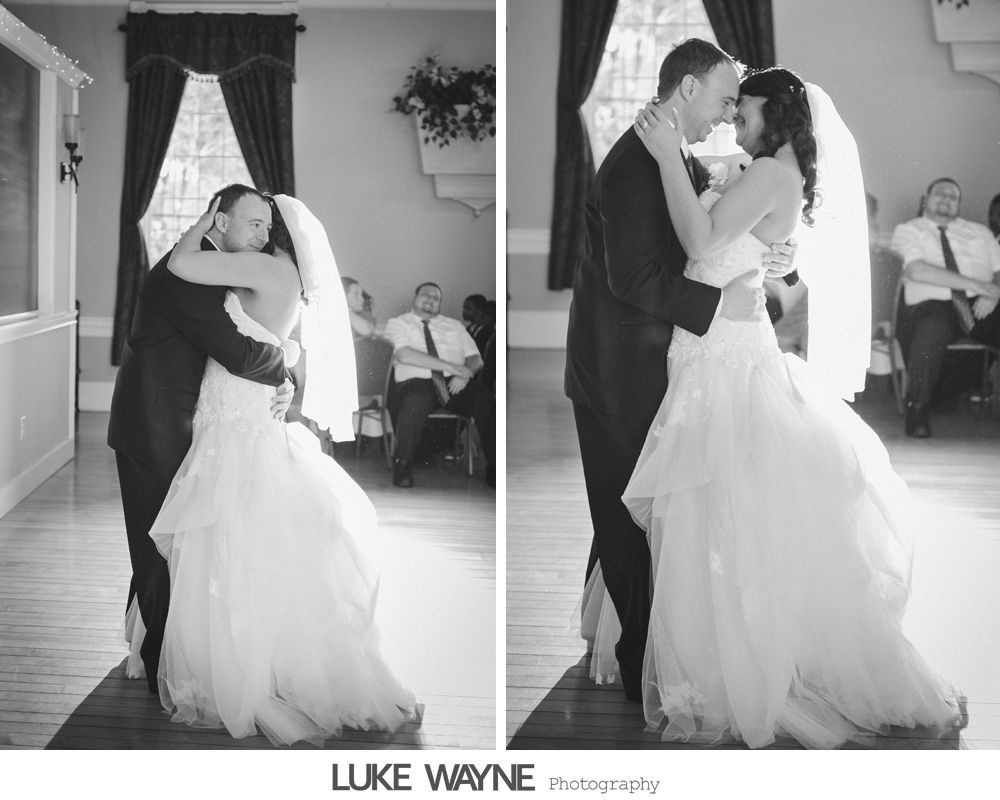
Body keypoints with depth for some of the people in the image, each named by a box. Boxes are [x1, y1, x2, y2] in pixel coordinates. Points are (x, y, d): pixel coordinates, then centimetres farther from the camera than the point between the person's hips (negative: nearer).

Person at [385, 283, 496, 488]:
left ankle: (494, 465, -25)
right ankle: (402, 464, -21)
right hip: (417, 382, -3)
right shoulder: (398, 323, 12)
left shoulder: (454, 325, 26)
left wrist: (464, 373, -8)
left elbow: (476, 359, 18)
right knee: (416, 402, -41)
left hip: (454, 383, 3)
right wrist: (449, 366, -13)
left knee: (484, 398, -30)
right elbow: (404, 355, -7)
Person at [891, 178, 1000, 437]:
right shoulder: (908, 230, 12)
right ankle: (917, 408, -24)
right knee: (931, 329, -40)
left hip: (978, 307, 3)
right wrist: (974, 284, -10)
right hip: (933, 305, -3)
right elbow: (916, 270, -6)